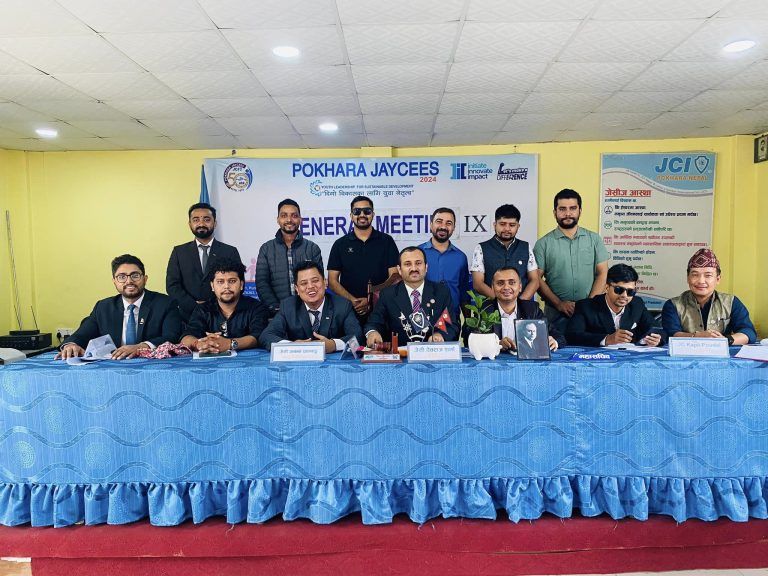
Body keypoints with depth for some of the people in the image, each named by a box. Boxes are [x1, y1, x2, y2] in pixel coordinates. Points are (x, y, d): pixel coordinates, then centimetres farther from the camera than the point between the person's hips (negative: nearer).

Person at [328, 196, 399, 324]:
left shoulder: (386, 241, 3)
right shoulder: (340, 244, 5)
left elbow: (394, 276, -2)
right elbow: (332, 280, 2)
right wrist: (352, 300, -14)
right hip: (349, 310, 1)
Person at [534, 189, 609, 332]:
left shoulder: (594, 239, 7)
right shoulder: (543, 243, 1)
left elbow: (602, 274, 3)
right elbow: (537, 279, -3)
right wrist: (559, 304, -12)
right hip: (556, 315, -1)